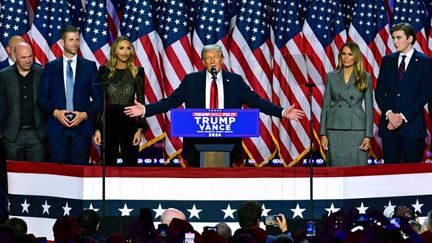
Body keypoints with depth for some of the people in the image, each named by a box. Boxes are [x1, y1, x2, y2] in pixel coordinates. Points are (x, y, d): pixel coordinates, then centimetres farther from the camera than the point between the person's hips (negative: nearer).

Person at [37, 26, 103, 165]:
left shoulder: (89, 66, 8)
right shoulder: (50, 67, 9)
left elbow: (98, 97, 7)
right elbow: (42, 97, 8)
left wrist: (85, 114, -8)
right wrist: (55, 112, -9)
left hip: (82, 127, 0)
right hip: (57, 127, 0)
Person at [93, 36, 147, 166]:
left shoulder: (137, 72, 4)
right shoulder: (105, 71, 4)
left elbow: (141, 103, 4)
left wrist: (140, 128, -5)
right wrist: (97, 128, -2)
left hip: (129, 122, 0)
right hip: (109, 122, 0)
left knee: (130, 164, 2)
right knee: (108, 164, 4)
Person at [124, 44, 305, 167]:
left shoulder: (235, 80, 6)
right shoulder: (191, 80, 5)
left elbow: (255, 101, 4)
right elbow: (170, 102, 3)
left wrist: (282, 112, -5)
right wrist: (145, 110, -7)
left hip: (227, 142, 0)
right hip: (198, 140, 0)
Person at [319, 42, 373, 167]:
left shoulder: (365, 78, 6)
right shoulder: (331, 77, 9)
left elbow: (369, 108, 4)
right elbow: (326, 106, 9)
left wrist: (368, 136, -4)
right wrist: (323, 134, 2)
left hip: (357, 130, -1)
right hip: (335, 130, 1)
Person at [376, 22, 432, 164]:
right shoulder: (388, 60, 13)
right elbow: (379, 92, 9)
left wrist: (403, 116, -12)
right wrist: (389, 114, -8)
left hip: (412, 124, -3)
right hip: (389, 125, 3)